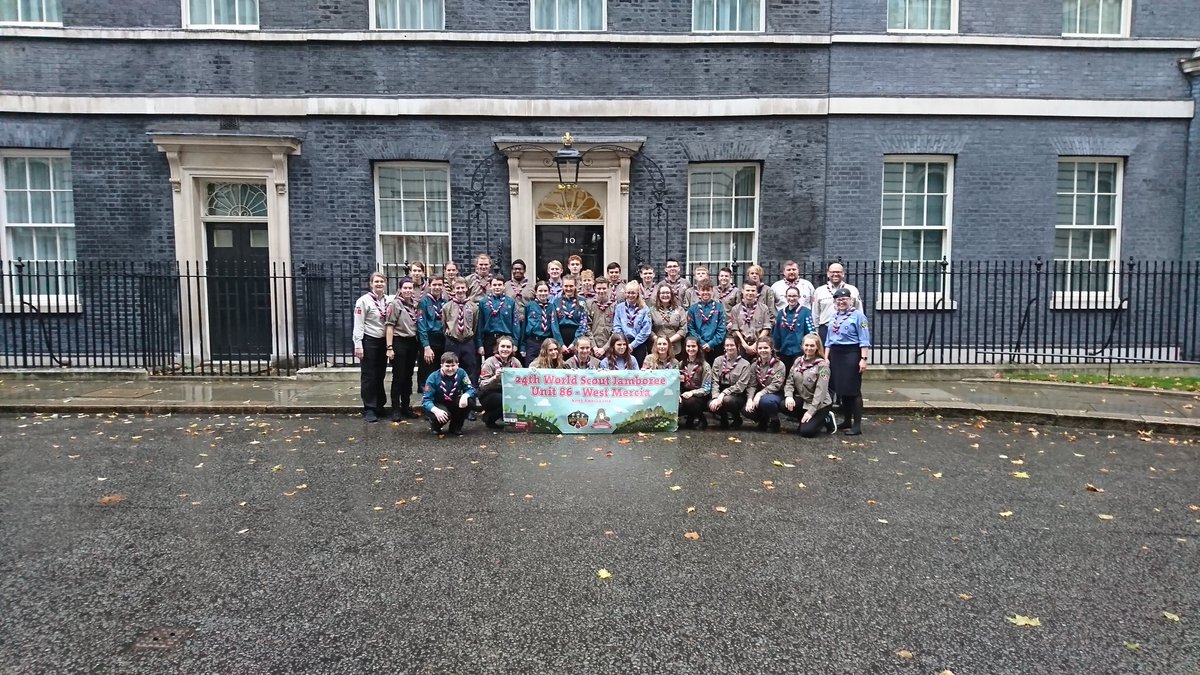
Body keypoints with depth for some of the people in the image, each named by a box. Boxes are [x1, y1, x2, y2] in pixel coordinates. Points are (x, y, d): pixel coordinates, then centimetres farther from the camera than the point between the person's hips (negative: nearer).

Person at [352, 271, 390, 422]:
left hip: (383, 341, 5)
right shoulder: (364, 301, -9)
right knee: (369, 376, 1)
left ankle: (379, 405, 23)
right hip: (369, 341, -5)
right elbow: (358, 325, -12)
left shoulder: (389, 300, 6)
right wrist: (358, 345, -16)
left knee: (380, 375, 13)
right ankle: (369, 409, 7)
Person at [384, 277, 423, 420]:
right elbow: (389, 326, -10)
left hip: (413, 343, 5)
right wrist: (389, 347, -15)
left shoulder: (416, 304, 7)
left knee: (408, 376, 12)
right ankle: (396, 410, 6)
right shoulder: (395, 304, -8)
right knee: (398, 377, -1)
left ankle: (406, 407, 21)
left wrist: (419, 344, 9)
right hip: (399, 342, -5)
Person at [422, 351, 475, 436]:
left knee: (469, 401, -26)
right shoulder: (434, 377, -21)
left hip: (454, 404, 4)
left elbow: (471, 389, -13)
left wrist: (465, 396, -38)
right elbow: (426, 400, -22)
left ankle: (455, 427, -1)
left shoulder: (461, 373, -15)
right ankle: (435, 426, 3)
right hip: (438, 406, -4)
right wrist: (436, 410, -43)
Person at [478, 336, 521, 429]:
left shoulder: (515, 362, 0)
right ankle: (488, 418, -5)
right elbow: (482, 386, -17)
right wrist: (495, 377, -33)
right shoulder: (490, 362, -12)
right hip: (489, 396, -5)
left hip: (508, 393, 5)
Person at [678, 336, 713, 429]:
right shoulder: (681, 364, 12)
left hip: (699, 397, -3)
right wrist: (677, 394, -12)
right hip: (684, 396, 3)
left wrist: (692, 392, -23)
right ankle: (691, 417, 1)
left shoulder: (705, 366, -3)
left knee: (689, 402, -37)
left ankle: (700, 418, -4)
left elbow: (706, 389, -8)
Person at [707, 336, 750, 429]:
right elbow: (715, 381, -2)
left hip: (737, 396, -2)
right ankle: (723, 419, 6)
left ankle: (737, 419, -2)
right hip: (720, 394, 3)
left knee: (727, 400, -35)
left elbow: (740, 386, -11)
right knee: (710, 405, -28)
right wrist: (715, 397, -18)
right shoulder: (718, 360, 7)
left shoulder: (745, 364, -3)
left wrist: (723, 394, -22)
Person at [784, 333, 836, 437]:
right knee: (784, 405, -25)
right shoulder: (798, 361, 4)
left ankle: (826, 419, 9)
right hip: (802, 399, 5)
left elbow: (821, 391, -19)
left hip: (819, 404, -5)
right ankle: (804, 420, 3)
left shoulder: (822, 365, -13)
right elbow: (790, 381, 2)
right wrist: (789, 395, -19)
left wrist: (811, 411, -25)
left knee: (806, 431, -21)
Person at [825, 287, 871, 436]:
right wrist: (826, 358, 14)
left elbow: (864, 340, -11)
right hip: (836, 355, 7)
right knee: (841, 389, 10)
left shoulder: (858, 316, -6)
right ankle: (846, 421, 21)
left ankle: (857, 425, -1)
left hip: (851, 355, -7)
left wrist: (864, 358, -17)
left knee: (853, 390, -5)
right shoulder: (834, 318, 16)